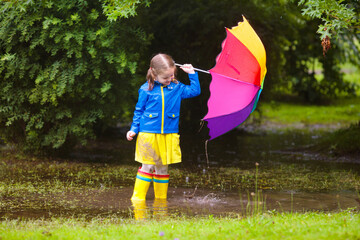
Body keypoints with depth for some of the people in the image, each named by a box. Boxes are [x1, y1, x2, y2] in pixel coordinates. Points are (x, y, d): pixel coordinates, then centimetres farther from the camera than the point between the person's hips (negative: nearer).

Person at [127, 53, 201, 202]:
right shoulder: (146, 90, -1)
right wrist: (134, 130, 4)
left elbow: (195, 91, 16)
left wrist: (192, 73, 9)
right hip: (148, 134, -3)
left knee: (162, 167, 9)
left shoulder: (177, 88, 7)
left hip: (169, 136, 3)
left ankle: (161, 199, 17)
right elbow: (139, 111, 7)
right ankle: (138, 198, 5)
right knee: (147, 166, -2)